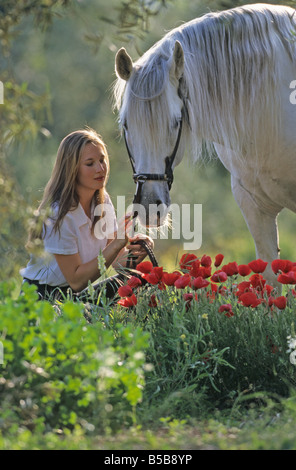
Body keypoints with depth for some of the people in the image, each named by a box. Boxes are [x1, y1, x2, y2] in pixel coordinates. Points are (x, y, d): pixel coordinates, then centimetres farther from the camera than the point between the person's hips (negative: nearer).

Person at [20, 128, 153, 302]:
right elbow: (76, 281, -22)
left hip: (77, 294, 8)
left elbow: (118, 261, -2)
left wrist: (133, 249, -25)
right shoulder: (59, 213, -23)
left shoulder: (103, 200, 0)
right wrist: (117, 244, -28)